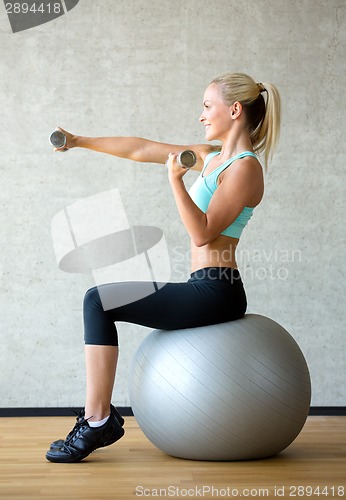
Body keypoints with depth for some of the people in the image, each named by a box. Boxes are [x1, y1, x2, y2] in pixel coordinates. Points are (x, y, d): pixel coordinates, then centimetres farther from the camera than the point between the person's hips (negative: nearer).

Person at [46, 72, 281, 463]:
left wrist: (176, 180, -27)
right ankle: (99, 418, 21)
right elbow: (143, 149, 16)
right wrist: (80, 141, 16)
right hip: (206, 290, 10)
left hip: (214, 293, -10)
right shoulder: (212, 156, 15)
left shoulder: (245, 167, -12)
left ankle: (97, 422, -10)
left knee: (98, 301, -14)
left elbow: (202, 232, -20)